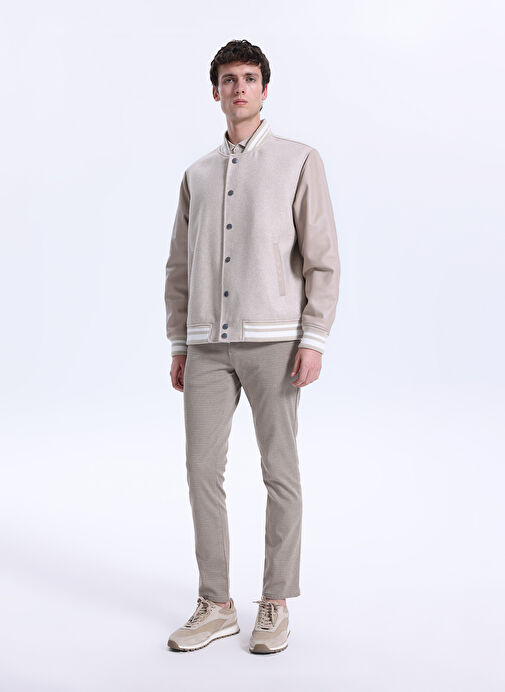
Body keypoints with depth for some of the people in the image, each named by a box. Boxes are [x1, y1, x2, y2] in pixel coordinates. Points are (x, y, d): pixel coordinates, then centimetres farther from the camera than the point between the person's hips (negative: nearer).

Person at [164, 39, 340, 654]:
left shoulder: (300, 161, 4)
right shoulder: (197, 175, 17)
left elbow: (322, 258, -2)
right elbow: (180, 266, 17)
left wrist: (314, 340, -11)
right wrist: (179, 345, 11)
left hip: (272, 341, -4)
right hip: (207, 346, 4)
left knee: (279, 472, 2)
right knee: (203, 469, 2)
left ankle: (275, 607, 16)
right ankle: (215, 607, 15)